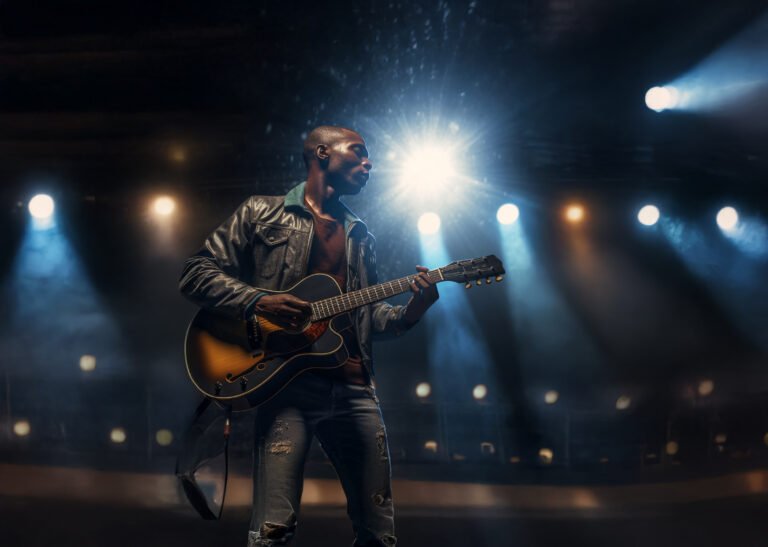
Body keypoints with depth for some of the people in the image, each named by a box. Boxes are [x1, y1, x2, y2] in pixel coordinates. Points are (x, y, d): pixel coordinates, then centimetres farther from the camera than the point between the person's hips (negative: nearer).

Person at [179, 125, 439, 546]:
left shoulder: (360, 237, 23)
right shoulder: (262, 213, 8)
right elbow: (196, 275, 3)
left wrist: (408, 313, 2)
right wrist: (259, 301, -13)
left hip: (354, 387, 5)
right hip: (287, 382, -5)